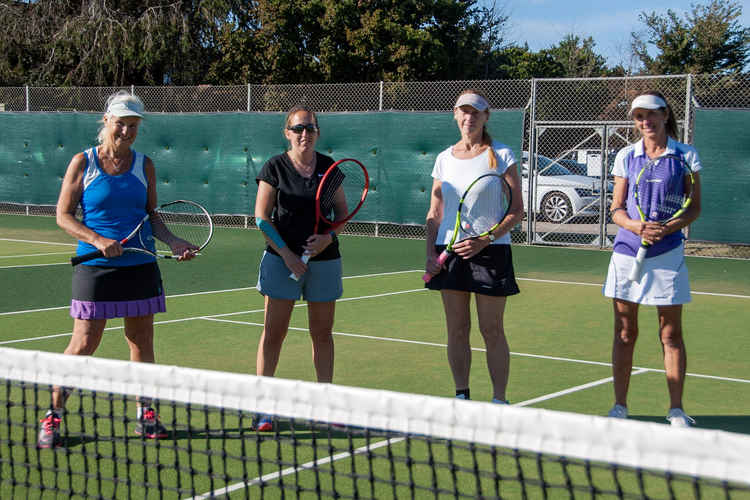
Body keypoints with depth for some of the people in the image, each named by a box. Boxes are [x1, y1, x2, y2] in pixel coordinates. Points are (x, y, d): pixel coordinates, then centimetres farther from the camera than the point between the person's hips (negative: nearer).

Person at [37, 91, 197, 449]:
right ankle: (53, 416, 9)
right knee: (84, 342, -4)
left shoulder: (144, 165, 8)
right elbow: (63, 215, -3)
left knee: (141, 338, 7)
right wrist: (97, 240, -16)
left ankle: (145, 414, 20)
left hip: (140, 265, 3)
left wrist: (172, 241, -2)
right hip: (95, 267, -3)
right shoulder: (83, 163, -2)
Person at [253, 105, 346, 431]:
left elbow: (343, 210, 11)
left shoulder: (329, 167, 6)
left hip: (324, 259, 3)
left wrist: (329, 236, -9)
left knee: (322, 332, 8)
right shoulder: (274, 168, -2)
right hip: (282, 259, -3)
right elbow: (262, 218, -4)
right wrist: (286, 253, -13)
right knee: (274, 331, -3)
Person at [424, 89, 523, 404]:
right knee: (456, 329, 6)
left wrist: (484, 239, -17)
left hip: (490, 250, -4)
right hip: (450, 251, 4)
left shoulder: (501, 155, -1)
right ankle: (461, 397, 16)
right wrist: (431, 254, 1)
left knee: (492, 331, -2)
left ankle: (499, 400, 6)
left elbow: (516, 211, -5)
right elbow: (434, 214, 14)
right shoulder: (444, 159, 11)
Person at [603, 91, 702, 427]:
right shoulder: (626, 157, 6)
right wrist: (636, 226, -16)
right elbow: (616, 208, 5)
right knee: (625, 332, 5)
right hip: (627, 251, 2)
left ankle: (676, 410, 10)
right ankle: (619, 406, 14)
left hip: (667, 253, -2)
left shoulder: (686, 155, 1)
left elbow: (695, 207, 1)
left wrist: (670, 227, -18)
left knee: (671, 333, 2)